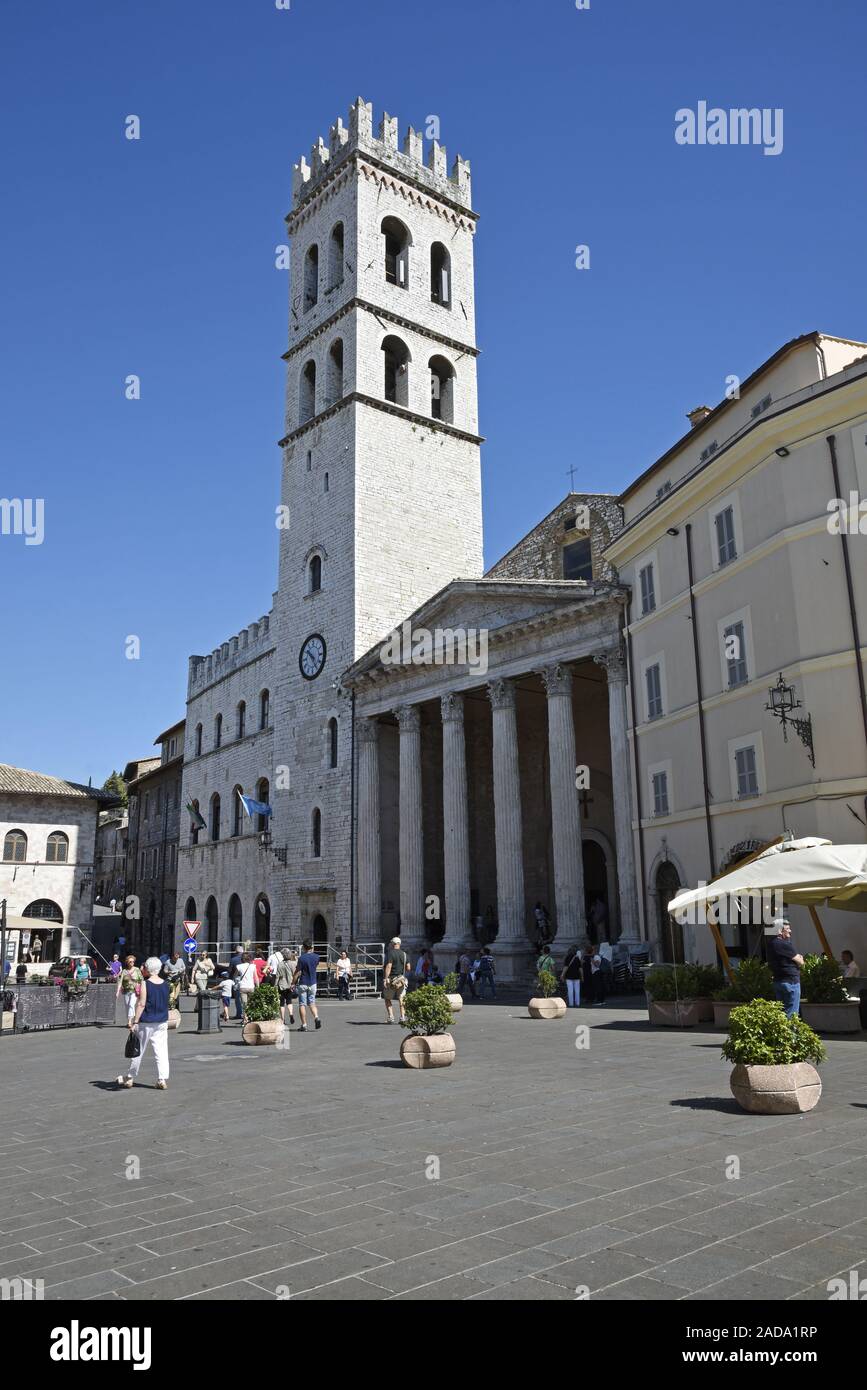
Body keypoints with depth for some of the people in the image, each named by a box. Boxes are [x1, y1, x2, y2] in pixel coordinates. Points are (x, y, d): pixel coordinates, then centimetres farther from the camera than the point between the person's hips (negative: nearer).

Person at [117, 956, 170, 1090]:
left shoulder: (145, 984, -12)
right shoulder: (165, 985, 3)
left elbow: (141, 1004, -16)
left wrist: (135, 1021, -14)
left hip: (146, 1023, -4)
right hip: (162, 1022, 4)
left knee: (138, 1051, 10)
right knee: (161, 1051, 3)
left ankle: (130, 1078, 23)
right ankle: (162, 1079, -2)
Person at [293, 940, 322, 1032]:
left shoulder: (301, 958, -15)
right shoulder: (316, 957, 0)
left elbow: (297, 973, -13)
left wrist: (293, 983, -3)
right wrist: (312, 953, 17)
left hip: (303, 984, -4)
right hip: (313, 983, 4)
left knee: (302, 1004, 3)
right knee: (312, 1002, 16)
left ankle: (304, 1025, 2)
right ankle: (316, 1017, -9)